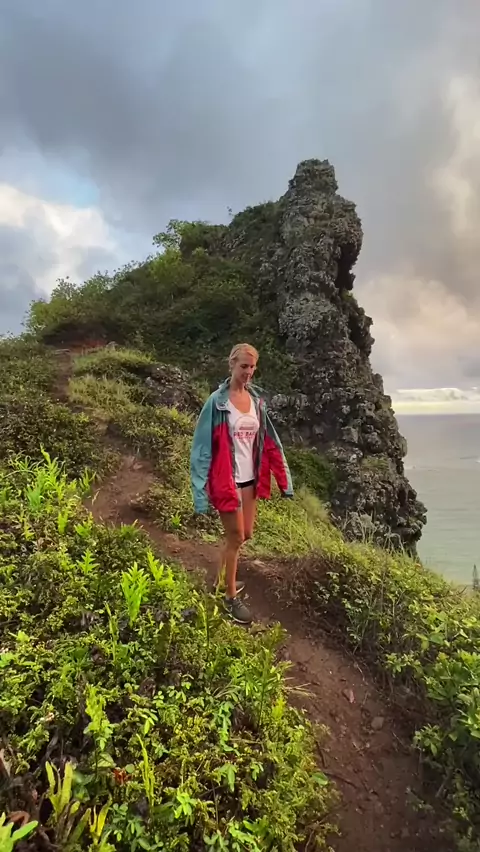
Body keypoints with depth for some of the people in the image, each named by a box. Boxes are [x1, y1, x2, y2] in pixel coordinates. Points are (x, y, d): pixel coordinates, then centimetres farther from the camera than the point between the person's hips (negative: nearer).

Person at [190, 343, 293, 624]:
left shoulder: (257, 399, 3)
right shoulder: (217, 401, -14)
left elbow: (270, 442, 7)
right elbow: (203, 447, -14)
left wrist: (284, 478, 6)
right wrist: (201, 491, -18)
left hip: (250, 479, 6)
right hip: (227, 480, -6)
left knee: (245, 535, 17)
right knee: (236, 538, 5)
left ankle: (222, 579, 42)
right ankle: (231, 597, 26)